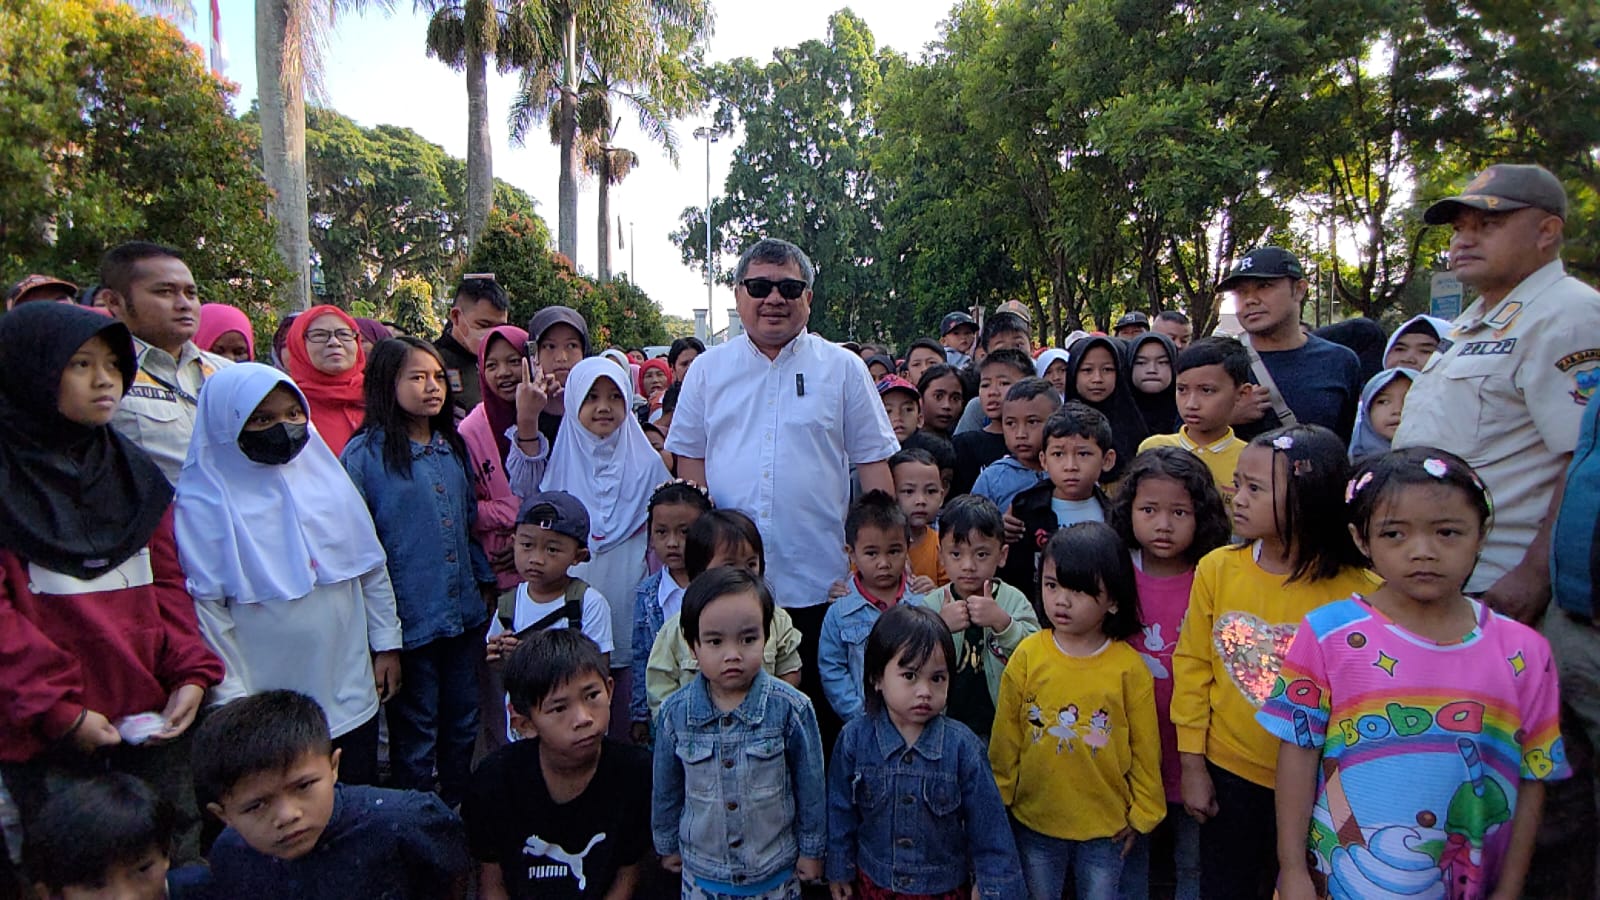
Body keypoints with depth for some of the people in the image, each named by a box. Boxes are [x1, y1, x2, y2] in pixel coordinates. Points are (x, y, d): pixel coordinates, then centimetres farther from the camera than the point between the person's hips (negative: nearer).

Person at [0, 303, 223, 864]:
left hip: (154, 723, 4)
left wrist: (191, 672, -4)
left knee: (177, 866, 11)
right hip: (46, 734, -4)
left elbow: (167, 582, 8)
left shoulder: (133, 470, 12)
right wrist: (57, 709, -14)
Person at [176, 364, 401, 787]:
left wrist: (387, 643, 8)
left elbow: (372, 566, 9)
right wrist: (233, 698, -10)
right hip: (268, 711, -4)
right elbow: (205, 606, -10)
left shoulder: (324, 472, 4)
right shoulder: (204, 501, -8)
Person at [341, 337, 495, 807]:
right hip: (410, 619, -6)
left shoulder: (453, 447, 10)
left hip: (465, 611, 6)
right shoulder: (365, 453, -9)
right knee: (416, 733, 9)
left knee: (463, 722, 17)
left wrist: (485, 579, 13)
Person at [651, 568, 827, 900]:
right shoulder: (675, 713, -13)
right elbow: (666, 787, 2)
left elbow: (810, 785, -7)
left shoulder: (791, 709, -19)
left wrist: (812, 850, 2)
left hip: (776, 872, -1)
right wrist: (668, 844, 12)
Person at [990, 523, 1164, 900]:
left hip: (1106, 826, -1)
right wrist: (999, 800, 2)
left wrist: (1143, 812, 3)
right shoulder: (1027, 655, -11)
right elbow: (1005, 737, -3)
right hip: (1034, 821, 1)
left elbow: (1146, 746, -2)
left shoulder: (1129, 666, -12)